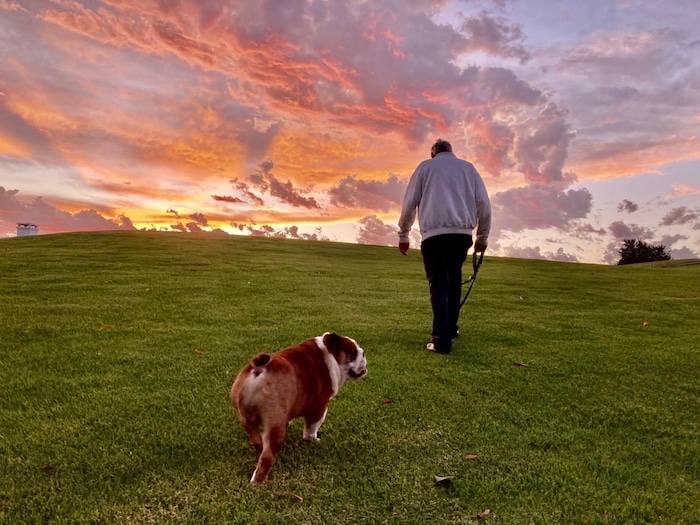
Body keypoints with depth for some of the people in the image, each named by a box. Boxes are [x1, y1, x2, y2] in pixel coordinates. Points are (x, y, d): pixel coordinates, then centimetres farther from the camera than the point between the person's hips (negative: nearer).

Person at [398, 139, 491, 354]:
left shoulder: (425, 166, 14)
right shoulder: (468, 167, 19)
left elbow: (409, 203, 7)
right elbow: (484, 204, 12)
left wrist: (403, 235, 15)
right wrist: (483, 237, 19)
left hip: (434, 233, -2)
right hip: (462, 233, 3)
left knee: (438, 283, 0)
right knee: (453, 278, 20)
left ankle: (442, 339, -9)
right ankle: (451, 327, 26)